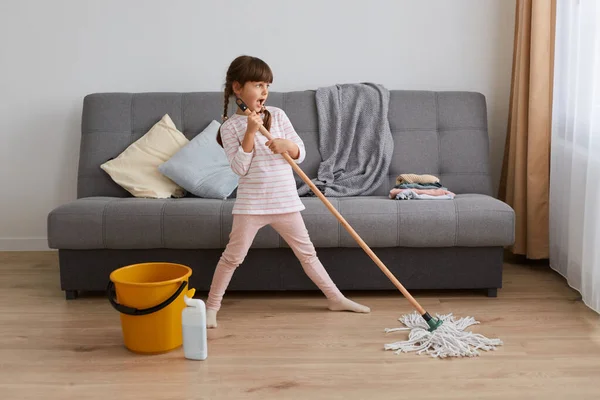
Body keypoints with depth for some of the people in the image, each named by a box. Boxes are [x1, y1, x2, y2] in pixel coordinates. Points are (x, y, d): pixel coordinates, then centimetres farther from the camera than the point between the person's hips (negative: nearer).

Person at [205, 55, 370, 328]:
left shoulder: (278, 115, 3)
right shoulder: (230, 126, -6)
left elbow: (300, 154, 3)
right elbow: (239, 168, -15)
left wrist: (287, 144, -19)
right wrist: (250, 132, -21)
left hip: (285, 200, 3)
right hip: (251, 203, -3)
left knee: (306, 252, 13)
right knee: (233, 256, 1)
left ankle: (335, 298, 23)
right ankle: (211, 306, 14)